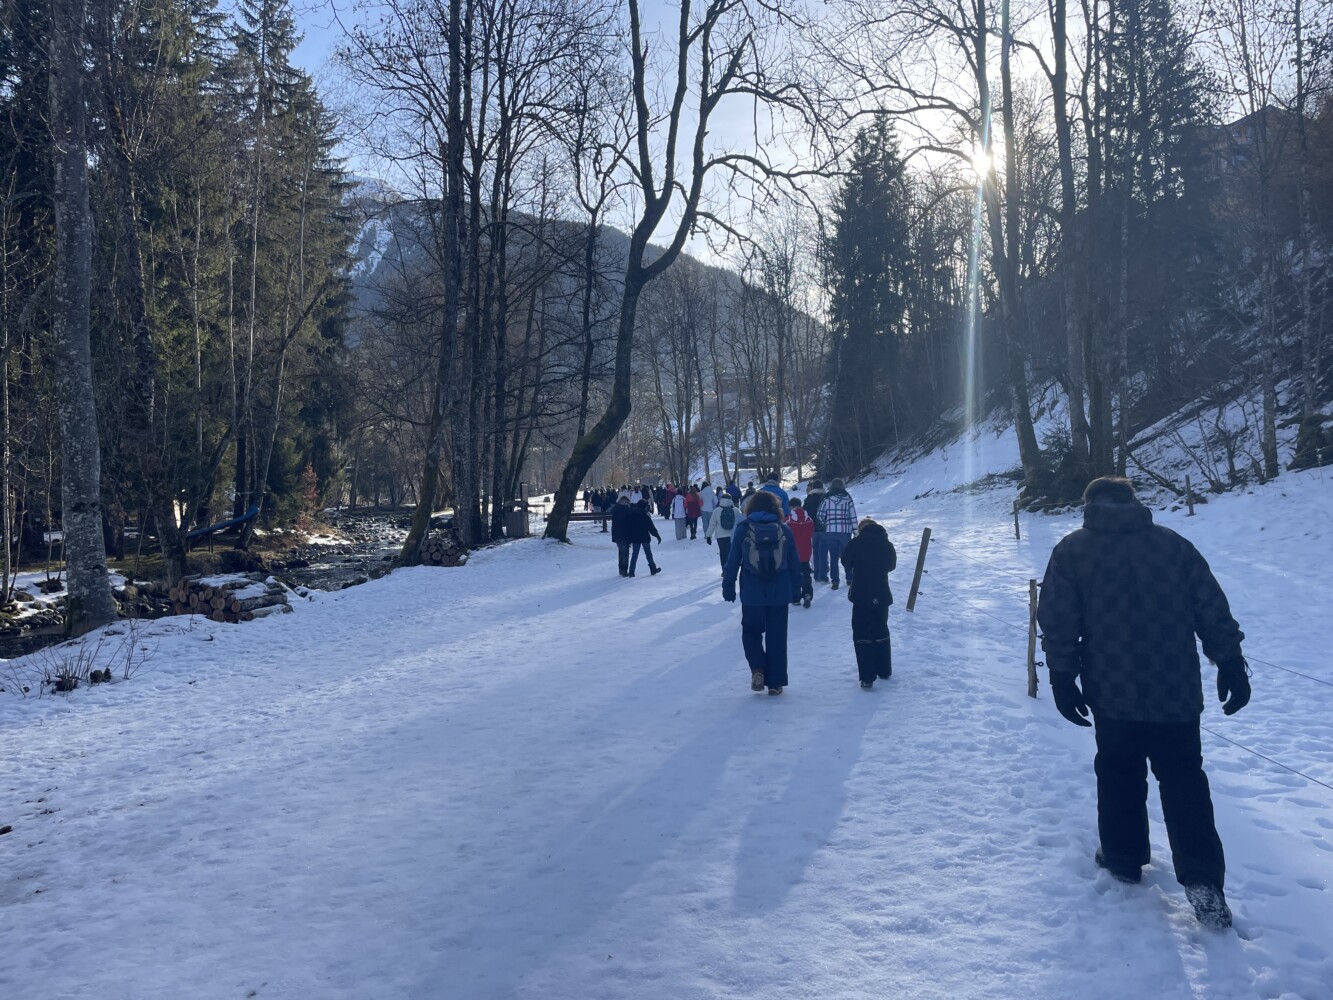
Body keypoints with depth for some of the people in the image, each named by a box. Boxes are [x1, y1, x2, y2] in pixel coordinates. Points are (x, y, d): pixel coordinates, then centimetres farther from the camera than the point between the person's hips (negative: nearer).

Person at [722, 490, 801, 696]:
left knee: (751, 631, 17)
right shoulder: (784, 530, 1)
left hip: (752, 594, -1)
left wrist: (728, 587, 6)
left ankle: (758, 669, -3)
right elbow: (794, 563, 6)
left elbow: (732, 562, -2)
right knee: (777, 636, 9)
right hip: (780, 594, 1)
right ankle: (775, 682, 11)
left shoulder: (743, 530, -4)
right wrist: (796, 588, 15)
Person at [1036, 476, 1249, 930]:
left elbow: (1057, 621, -5)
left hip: (1113, 692, -1)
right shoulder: (1174, 544, 7)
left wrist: (1063, 677, -2)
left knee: (1119, 773, 17)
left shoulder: (1072, 550, 1)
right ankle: (1203, 879, -1)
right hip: (1177, 690, 2)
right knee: (1183, 778, 9)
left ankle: (1123, 857, 24)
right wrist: (1231, 664, 8)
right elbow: (1213, 611, 4)